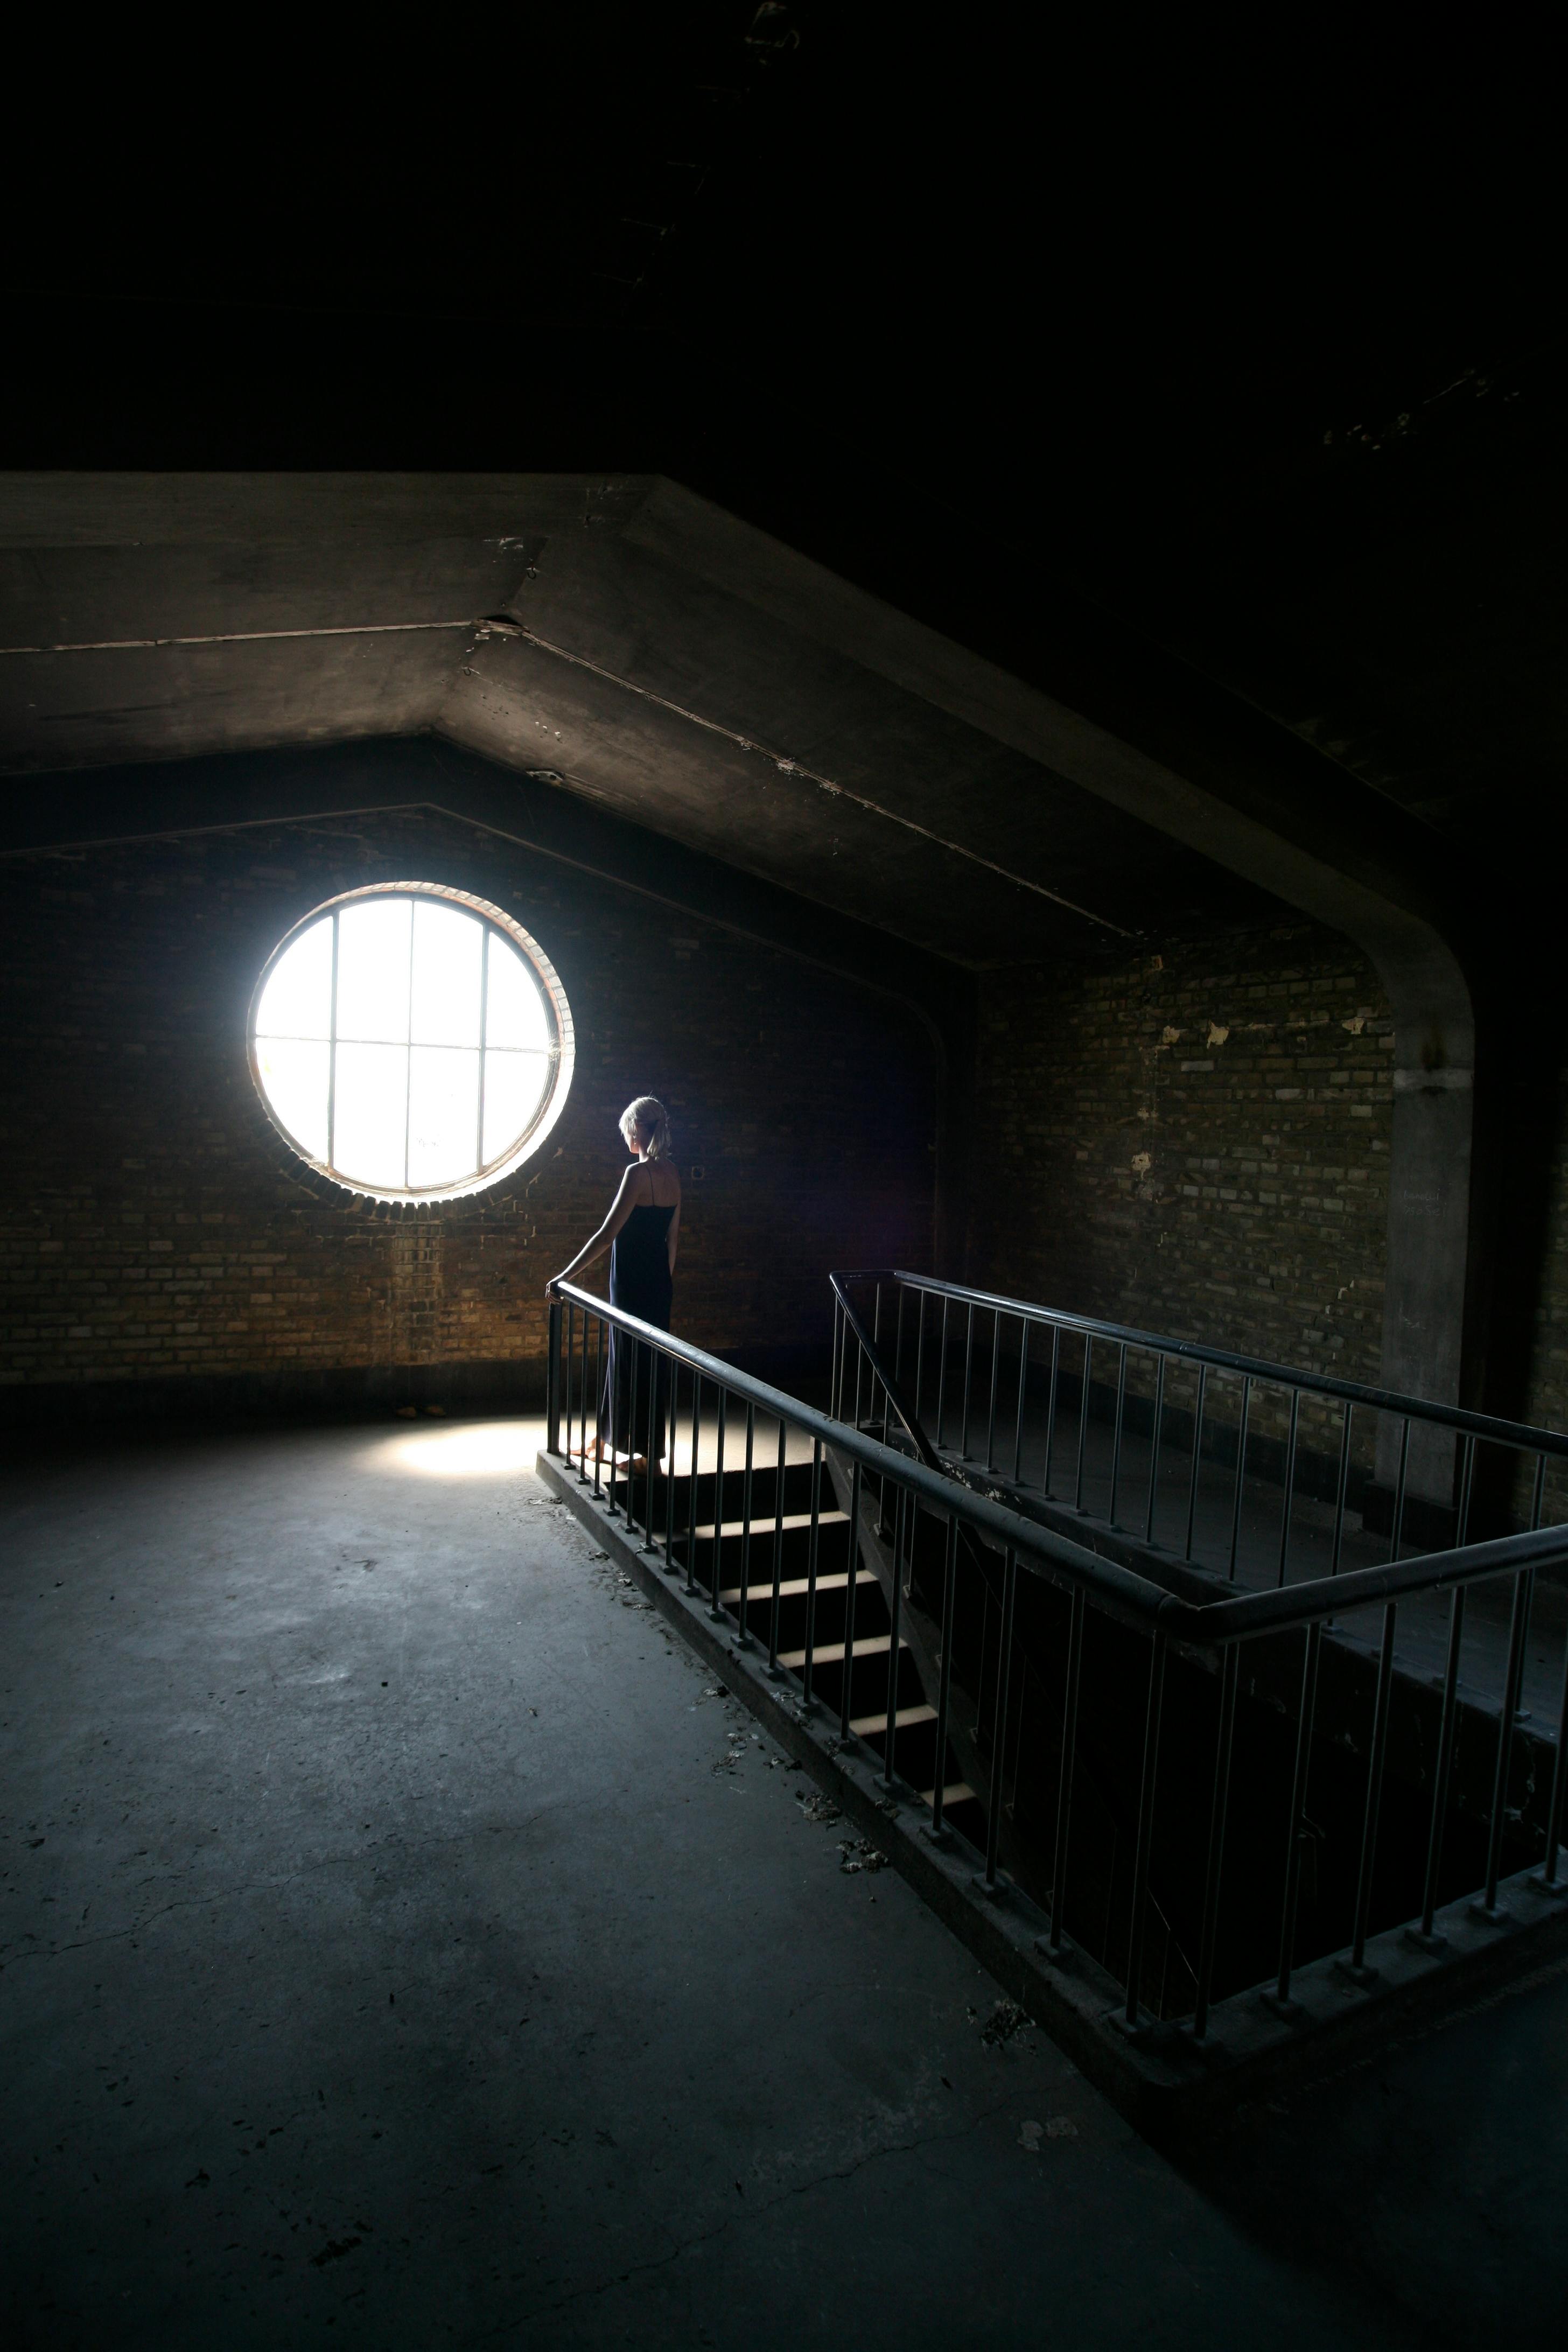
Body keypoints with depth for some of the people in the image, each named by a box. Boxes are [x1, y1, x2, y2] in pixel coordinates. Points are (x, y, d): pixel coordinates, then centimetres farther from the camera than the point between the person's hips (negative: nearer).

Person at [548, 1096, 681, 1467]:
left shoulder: (639, 1172, -19)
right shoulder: (672, 1173, 5)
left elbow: (607, 1235, -21)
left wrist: (565, 1276, -18)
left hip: (631, 1282, -8)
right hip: (658, 1280, 8)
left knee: (630, 1361, 3)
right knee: (648, 1359, 15)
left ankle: (634, 1449, 13)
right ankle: (617, 1441, 28)